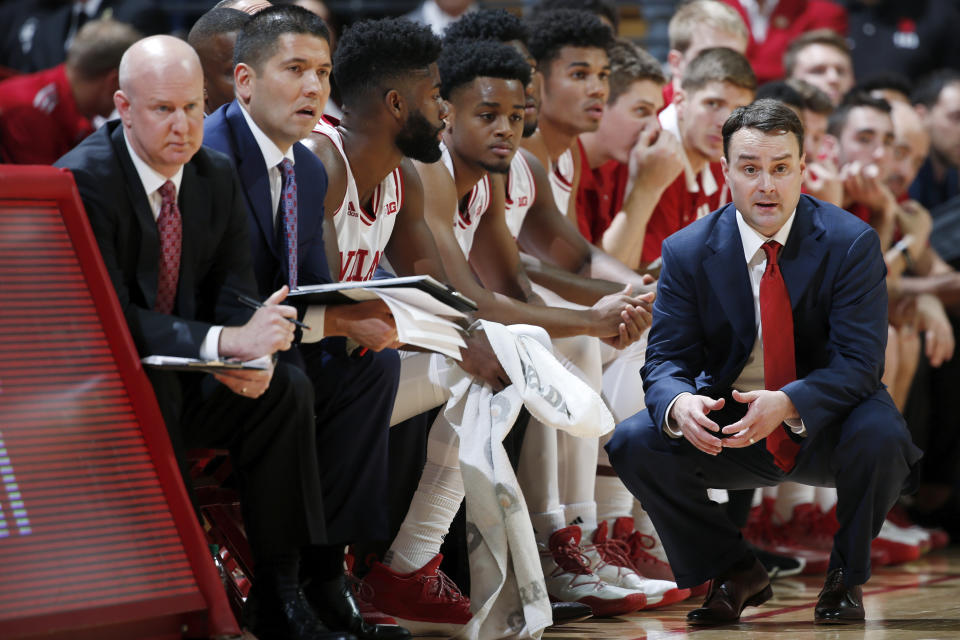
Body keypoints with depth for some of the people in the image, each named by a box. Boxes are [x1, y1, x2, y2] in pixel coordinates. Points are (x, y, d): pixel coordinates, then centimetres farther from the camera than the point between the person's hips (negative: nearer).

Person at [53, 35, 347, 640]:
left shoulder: (217, 175, 3)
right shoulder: (83, 180, -19)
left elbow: (235, 294, 3)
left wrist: (253, 352, -23)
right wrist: (227, 342, -36)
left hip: (184, 376, 6)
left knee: (289, 388, -18)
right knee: (144, 390, -38)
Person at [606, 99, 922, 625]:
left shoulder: (851, 242, -13)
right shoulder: (688, 251, -7)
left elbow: (859, 361, -19)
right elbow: (665, 359, -8)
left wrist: (787, 404, -39)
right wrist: (678, 404, -34)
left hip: (823, 427, -2)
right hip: (729, 429, 2)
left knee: (880, 436, -34)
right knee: (634, 442, -20)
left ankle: (846, 577, -3)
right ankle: (735, 572, 3)